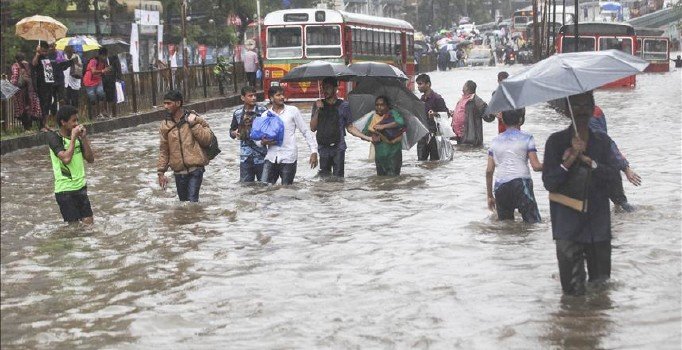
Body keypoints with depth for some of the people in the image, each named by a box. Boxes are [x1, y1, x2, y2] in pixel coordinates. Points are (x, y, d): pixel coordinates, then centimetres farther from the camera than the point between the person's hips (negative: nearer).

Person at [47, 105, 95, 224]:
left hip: (81, 186, 6)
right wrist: (73, 137, -19)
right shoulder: (54, 137, -12)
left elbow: (90, 159, 5)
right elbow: (66, 158, -26)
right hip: (65, 189, -6)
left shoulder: (76, 136, 6)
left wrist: (84, 138, -5)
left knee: (88, 222, 4)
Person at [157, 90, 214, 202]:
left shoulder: (193, 119, -1)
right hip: (179, 172, 4)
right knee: (184, 202, 11)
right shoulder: (165, 125, 7)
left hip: (195, 169, -4)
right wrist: (161, 172, 8)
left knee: (192, 201, -14)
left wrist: (193, 124, -12)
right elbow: (164, 150, 12)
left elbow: (207, 140, -7)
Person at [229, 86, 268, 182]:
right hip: (245, 158, 2)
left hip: (261, 156, -2)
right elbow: (231, 132, 13)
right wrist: (235, 133, -10)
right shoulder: (238, 113, 4)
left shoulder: (263, 111, -4)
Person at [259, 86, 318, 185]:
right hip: (271, 158, 2)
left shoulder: (293, 111, 2)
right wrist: (263, 142, -10)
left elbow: (306, 131, 4)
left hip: (288, 158, -2)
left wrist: (314, 151, -3)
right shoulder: (265, 115, 9)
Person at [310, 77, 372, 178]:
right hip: (323, 148, 2)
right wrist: (317, 110, -5)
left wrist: (367, 138, 0)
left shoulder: (343, 105, 5)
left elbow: (350, 127, 10)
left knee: (338, 178, -6)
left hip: (338, 148, -1)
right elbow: (313, 128, 5)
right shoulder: (318, 105, 9)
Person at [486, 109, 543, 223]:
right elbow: (536, 166, -3)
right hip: (521, 183, -4)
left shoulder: (495, 141, 14)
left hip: (500, 187, 4)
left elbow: (489, 171, 11)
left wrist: (490, 196, 18)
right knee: (534, 223, -5)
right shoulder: (526, 138, 3)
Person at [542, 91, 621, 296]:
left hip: (598, 221, 3)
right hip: (569, 223, -3)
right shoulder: (556, 141, -1)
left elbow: (612, 173, -5)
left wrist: (588, 160, -17)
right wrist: (569, 161, -20)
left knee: (600, 279, 9)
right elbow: (549, 183, -6)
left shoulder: (602, 141, 8)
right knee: (573, 288, -4)